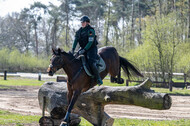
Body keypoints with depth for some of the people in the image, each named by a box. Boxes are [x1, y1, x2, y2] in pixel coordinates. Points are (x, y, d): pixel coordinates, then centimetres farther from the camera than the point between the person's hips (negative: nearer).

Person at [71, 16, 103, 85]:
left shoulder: (90, 30, -15)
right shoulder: (79, 31, 8)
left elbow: (90, 42, -21)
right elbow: (76, 40, 7)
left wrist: (84, 50, -26)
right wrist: (73, 49, -6)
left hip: (91, 48, -8)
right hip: (83, 48, 8)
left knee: (91, 63, -25)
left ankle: (98, 78, -15)